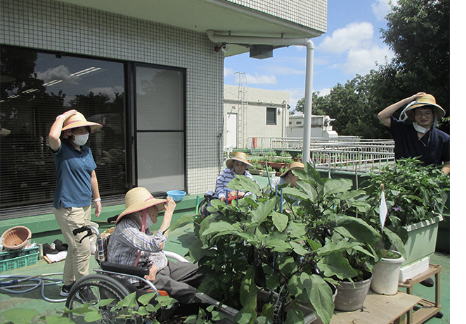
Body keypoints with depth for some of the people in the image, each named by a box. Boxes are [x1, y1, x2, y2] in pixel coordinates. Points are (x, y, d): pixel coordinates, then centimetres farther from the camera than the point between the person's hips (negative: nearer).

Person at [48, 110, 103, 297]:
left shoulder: (87, 151, 11)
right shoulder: (62, 149, -11)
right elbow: (52, 136, -35)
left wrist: (96, 198, 23)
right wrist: (62, 117, -20)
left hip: (85, 206, 8)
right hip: (68, 208, -8)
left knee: (75, 248, 18)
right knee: (83, 249, -6)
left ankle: (68, 285, 33)